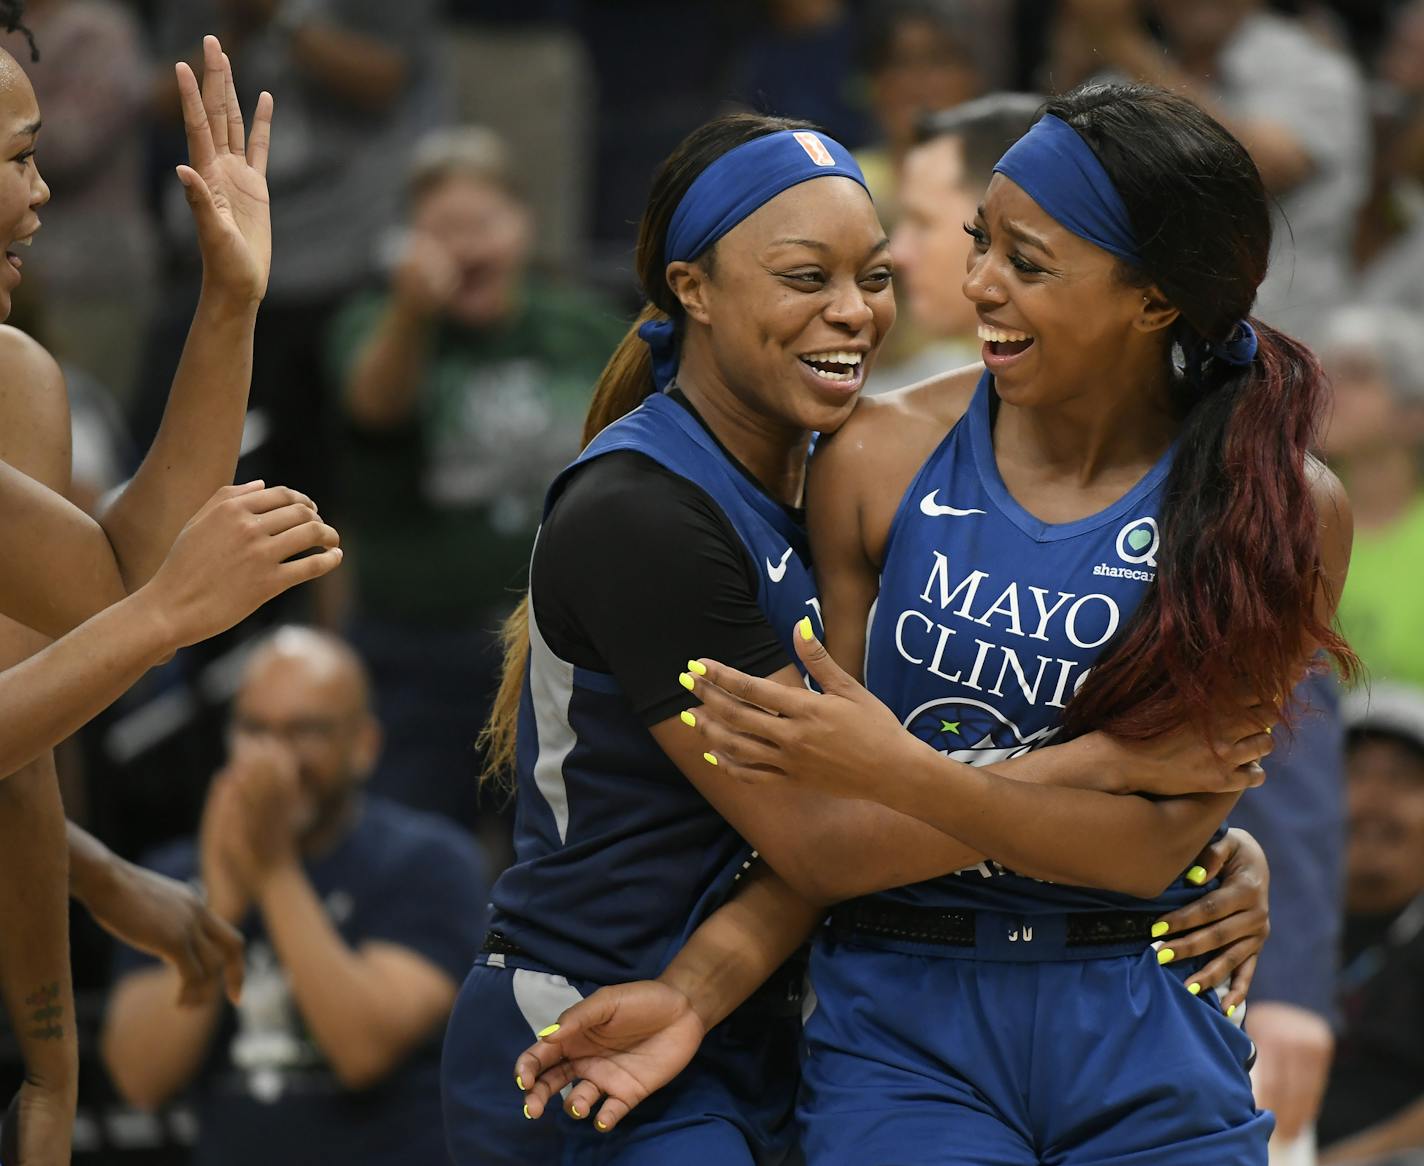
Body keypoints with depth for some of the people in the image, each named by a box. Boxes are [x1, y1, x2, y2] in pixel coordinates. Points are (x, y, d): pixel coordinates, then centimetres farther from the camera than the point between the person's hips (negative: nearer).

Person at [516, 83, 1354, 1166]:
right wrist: (692, 993, -14)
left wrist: (897, 771, -22)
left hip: (1150, 1059, 0)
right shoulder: (881, 457, -2)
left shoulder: (1282, 508, -6)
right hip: (902, 1028, 0)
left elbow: (1157, 842, -11)